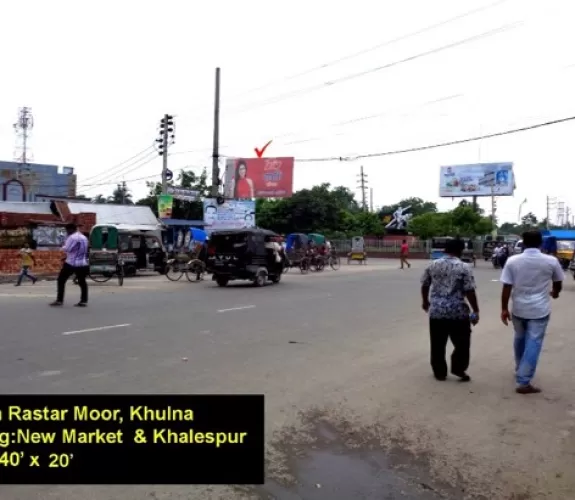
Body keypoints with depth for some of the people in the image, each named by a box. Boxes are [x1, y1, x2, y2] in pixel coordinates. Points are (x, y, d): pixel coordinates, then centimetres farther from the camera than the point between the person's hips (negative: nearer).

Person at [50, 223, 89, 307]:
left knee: (61, 280, 4)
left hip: (71, 263, -7)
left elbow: (67, 249, -16)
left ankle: (59, 300, 2)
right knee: (82, 282, 10)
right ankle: (84, 301, 6)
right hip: (83, 263, 7)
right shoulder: (84, 237, 14)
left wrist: (63, 247, 5)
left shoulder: (72, 237, -13)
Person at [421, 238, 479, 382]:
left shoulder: (433, 265, 5)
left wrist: (425, 302, 27)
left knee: (438, 344, 11)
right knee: (462, 343, 14)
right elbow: (470, 292, -11)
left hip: (436, 310, 4)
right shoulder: (464, 267, -8)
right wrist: (476, 311, -2)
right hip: (458, 312, -3)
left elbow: (424, 285, 13)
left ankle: (440, 372, 18)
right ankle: (458, 368, 11)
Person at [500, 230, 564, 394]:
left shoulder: (512, 261, -7)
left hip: (518, 308, 2)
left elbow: (506, 288, -7)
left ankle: (519, 370, 39)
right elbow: (558, 284, 10)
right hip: (539, 309, -2)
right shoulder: (551, 261, -6)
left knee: (520, 339, 22)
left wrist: (504, 309, 2)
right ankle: (524, 382, -2)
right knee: (533, 343, 0)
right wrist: (555, 292, 33)